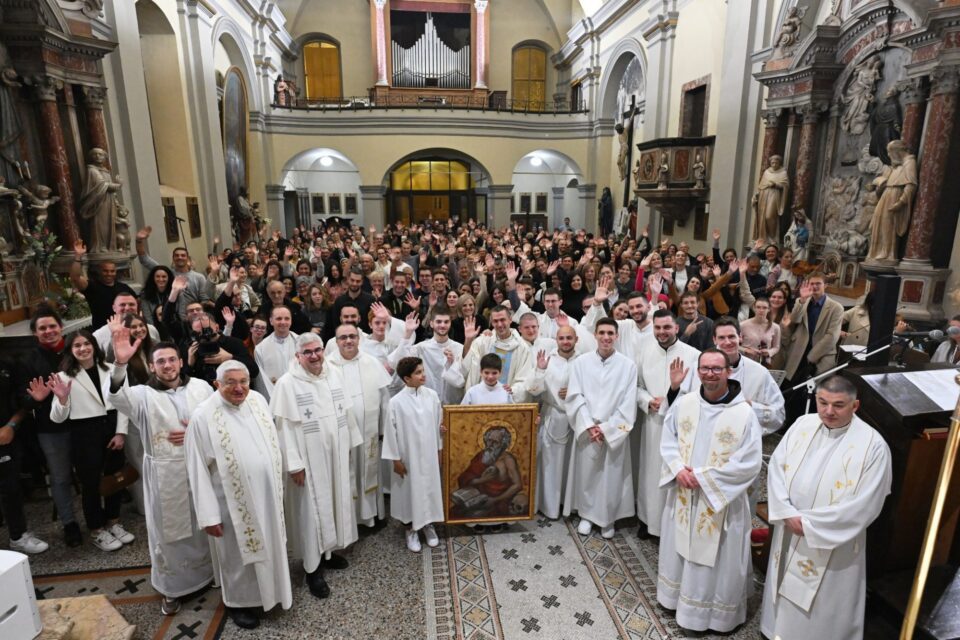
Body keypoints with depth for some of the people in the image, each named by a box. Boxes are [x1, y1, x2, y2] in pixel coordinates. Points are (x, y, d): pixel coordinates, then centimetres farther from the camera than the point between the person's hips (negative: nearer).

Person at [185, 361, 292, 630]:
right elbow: (198, 470, -15)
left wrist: (278, 484, 13)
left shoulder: (258, 400, -3)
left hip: (267, 493, 5)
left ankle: (275, 587, 45)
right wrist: (209, 515, -14)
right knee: (239, 554, 14)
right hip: (233, 501, -5)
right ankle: (239, 602, 38)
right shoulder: (203, 416, -19)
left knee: (270, 544, 21)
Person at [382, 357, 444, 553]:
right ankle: (411, 530, 30)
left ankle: (428, 525, 36)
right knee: (411, 490, 10)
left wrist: (439, 449, 8)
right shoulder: (396, 402, -16)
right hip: (408, 455, -3)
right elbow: (391, 431, -10)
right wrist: (396, 458, -7)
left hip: (429, 453, 3)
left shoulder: (432, 395, -5)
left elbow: (439, 423, 4)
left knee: (430, 488, 15)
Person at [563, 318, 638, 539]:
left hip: (614, 432, -1)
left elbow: (628, 404, -6)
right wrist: (589, 425, -12)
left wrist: (606, 428, -11)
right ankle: (586, 515, 29)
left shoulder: (628, 365, -5)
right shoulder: (580, 362, -2)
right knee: (586, 474, 10)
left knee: (612, 476, 7)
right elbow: (575, 397, -3)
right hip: (586, 430, 1)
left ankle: (608, 518, 27)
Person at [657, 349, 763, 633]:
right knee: (680, 549, 20)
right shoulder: (684, 403, -4)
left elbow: (749, 463, -16)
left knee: (716, 559, 10)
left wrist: (703, 477, -17)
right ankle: (679, 596, 43)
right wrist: (678, 468, -13)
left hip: (720, 499, -4)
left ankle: (713, 612, 31)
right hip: (683, 493, 4)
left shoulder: (744, 414, -16)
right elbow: (668, 439, 5)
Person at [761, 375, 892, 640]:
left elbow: (865, 505, -17)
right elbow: (776, 467, -2)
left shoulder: (873, 445, -15)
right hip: (789, 532, 4)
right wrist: (787, 513, -14)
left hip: (833, 544, -4)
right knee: (785, 591, 21)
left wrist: (810, 523, -17)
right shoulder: (802, 425, -3)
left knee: (824, 606, 12)